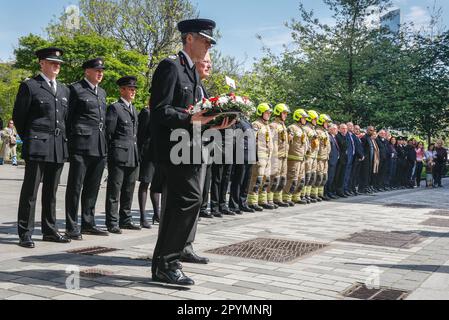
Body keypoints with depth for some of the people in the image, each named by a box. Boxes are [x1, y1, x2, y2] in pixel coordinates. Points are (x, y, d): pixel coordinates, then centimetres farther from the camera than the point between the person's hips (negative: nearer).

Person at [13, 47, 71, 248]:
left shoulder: (64, 90, 18)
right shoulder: (29, 86, 0)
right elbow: (18, 116, 1)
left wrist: (64, 139, 13)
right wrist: (28, 139, 5)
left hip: (59, 148, 6)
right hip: (37, 147, -5)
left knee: (51, 191, 11)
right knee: (30, 191, -2)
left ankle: (49, 230, 19)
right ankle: (25, 234, 3)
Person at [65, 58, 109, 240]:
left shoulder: (102, 92, 20)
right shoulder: (76, 89, -1)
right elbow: (68, 117, -3)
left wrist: (105, 143, 16)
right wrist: (70, 141, -6)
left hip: (100, 148, 7)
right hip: (81, 145, -7)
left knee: (92, 187, 12)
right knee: (75, 186, -2)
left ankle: (88, 224, 21)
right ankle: (72, 227, 5)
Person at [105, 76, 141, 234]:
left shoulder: (134, 109, 19)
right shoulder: (115, 108, -5)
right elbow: (108, 133, -7)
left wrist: (137, 155, 16)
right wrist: (110, 153, -8)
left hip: (133, 157, 8)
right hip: (119, 156, -8)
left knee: (128, 190, 13)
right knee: (114, 190, -1)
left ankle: (126, 220, 22)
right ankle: (112, 223, 4)